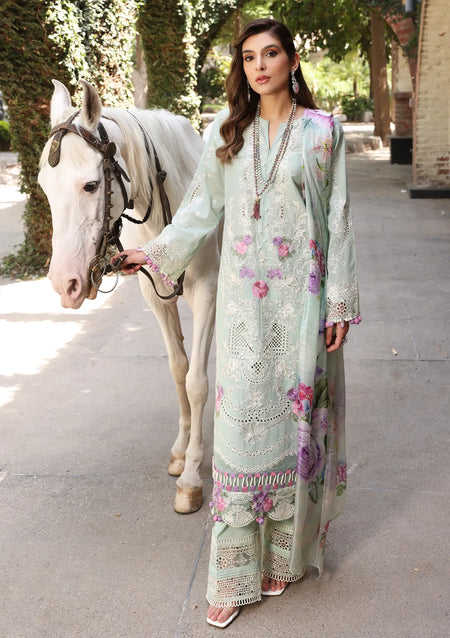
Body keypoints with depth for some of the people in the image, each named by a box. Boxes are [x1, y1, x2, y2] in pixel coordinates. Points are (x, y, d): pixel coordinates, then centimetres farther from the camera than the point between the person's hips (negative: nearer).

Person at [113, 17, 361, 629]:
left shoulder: (324, 131, 1)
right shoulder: (226, 134, 7)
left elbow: (338, 222, 0)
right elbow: (200, 209, 13)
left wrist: (341, 301, -3)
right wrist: (155, 253, 11)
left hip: (301, 296, -1)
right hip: (243, 299, 2)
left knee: (296, 413, 7)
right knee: (241, 418, 1)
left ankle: (284, 553, 27)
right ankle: (235, 573, 13)